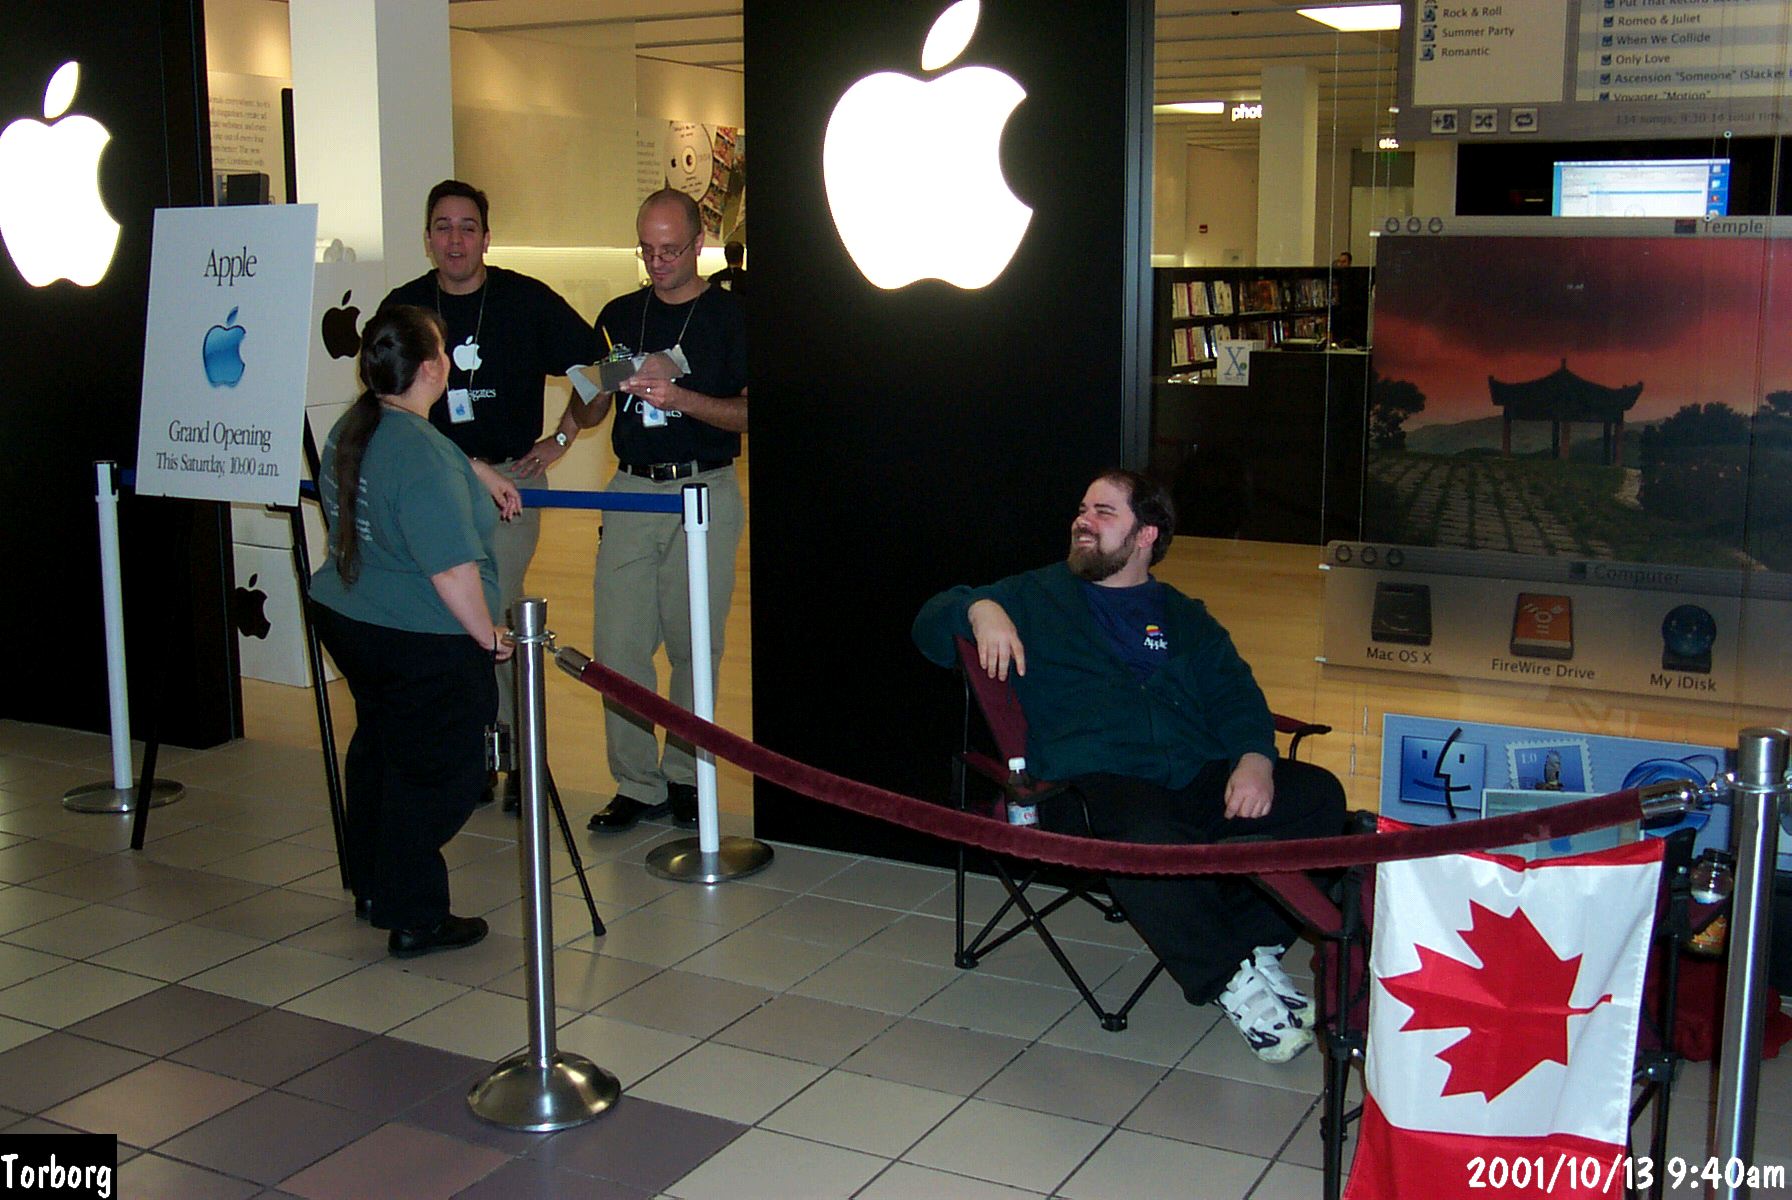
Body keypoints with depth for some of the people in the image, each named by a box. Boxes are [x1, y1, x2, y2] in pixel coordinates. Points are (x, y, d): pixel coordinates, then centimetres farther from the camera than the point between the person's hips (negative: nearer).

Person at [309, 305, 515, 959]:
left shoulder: (349, 430, 5)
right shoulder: (423, 453, -24)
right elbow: (453, 569, -27)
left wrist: (485, 487, 28)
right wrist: (488, 636, -13)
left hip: (345, 617, 10)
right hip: (422, 644, -10)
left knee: (378, 747, 24)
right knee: (437, 773, 4)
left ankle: (373, 888, 39)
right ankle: (415, 919, 13)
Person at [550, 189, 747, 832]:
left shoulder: (730, 316, 1)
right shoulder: (619, 316, 13)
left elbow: (748, 412, -8)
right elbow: (588, 411, 18)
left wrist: (678, 395, -21)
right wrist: (569, 426, -5)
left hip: (705, 494, -3)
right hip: (632, 491, 4)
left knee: (693, 644, 2)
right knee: (618, 643, -1)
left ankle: (683, 775, 15)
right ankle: (636, 783, 9)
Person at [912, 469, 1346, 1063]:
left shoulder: (1184, 618, 25)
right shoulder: (1036, 597, 18)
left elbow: (1236, 697, 14)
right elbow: (931, 623, 15)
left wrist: (1254, 757, -9)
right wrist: (979, 608, -9)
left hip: (1197, 782, 4)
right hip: (1091, 786, -4)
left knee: (1317, 793, -18)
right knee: (1148, 836, -39)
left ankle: (1254, 946, -14)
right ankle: (1230, 979, -22)